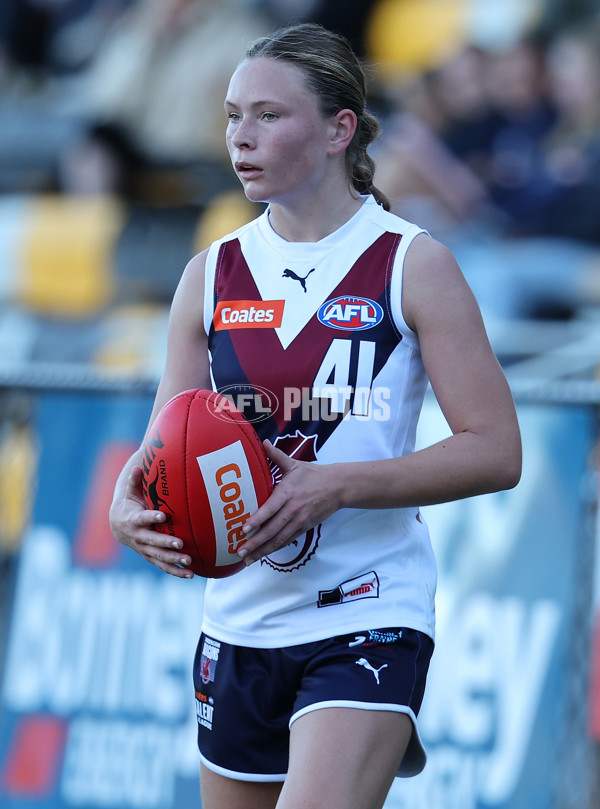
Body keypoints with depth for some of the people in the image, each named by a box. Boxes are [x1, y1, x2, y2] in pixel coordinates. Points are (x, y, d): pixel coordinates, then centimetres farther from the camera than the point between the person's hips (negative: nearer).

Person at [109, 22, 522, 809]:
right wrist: (131, 507, -13)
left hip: (367, 620, -5)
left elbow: (495, 452, -9)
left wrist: (333, 486, -19)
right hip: (239, 622, 5)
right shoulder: (211, 276, 8)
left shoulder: (413, 265, -5)